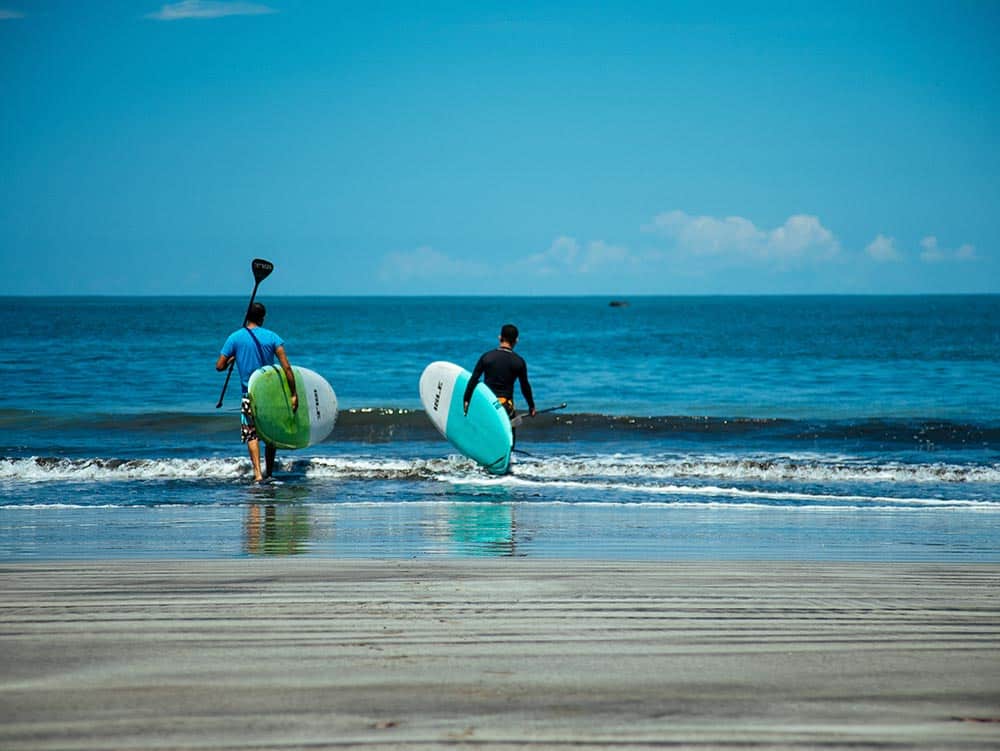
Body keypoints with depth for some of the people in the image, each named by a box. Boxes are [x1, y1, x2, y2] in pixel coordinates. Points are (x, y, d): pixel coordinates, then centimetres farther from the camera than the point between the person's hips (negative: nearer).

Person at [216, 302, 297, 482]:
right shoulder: (272, 337, -4)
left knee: (251, 434, 2)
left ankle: (257, 473, -15)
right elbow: (286, 367, -11)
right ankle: (269, 472, 20)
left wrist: (232, 360, 18)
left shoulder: (235, 338, -4)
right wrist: (294, 394, -9)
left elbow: (220, 366, -4)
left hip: (250, 394, -1)